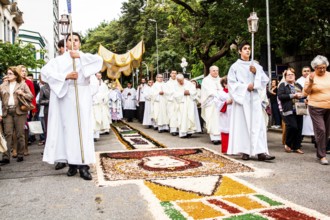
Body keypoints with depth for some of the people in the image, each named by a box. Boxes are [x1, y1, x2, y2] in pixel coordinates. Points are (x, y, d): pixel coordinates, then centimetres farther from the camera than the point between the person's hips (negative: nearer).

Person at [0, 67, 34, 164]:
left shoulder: (22, 84, 9)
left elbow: (31, 96, 6)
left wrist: (23, 93, -12)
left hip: (19, 111, -2)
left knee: (20, 134, 1)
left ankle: (20, 155, 10)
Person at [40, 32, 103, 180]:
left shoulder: (85, 57, 14)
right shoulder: (59, 59, 11)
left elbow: (99, 60, -6)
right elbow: (45, 71, -5)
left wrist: (80, 56, -9)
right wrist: (65, 76, -14)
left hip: (83, 96, 0)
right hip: (66, 96, 0)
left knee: (83, 127, -6)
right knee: (69, 127, -1)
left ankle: (83, 165, -6)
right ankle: (72, 163, 6)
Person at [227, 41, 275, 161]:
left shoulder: (255, 66, 14)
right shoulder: (235, 66, 3)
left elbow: (265, 80, 10)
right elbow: (231, 83, -4)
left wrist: (256, 73, -5)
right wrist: (246, 87, -11)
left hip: (254, 98, 3)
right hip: (241, 98, -3)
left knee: (258, 124, -5)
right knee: (242, 124, -3)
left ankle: (260, 152, -8)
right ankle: (245, 151, 3)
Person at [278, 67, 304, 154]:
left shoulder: (298, 85, 21)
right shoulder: (283, 85, 4)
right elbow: (280, 96, -9)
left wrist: (301, 95, 3)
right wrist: (292, 95, -12)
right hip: (288, 110, -6)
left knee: (299, 128, 2)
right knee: (292, 126, -17)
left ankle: (296, 147, 14)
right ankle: (287, 144, 5)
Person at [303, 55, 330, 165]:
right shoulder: (311, 77, -2)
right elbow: (306, 92, -6)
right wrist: (310, 82, -19)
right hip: (316, 108, -4)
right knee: (320, 130, -10)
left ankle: (321, 152, 23)